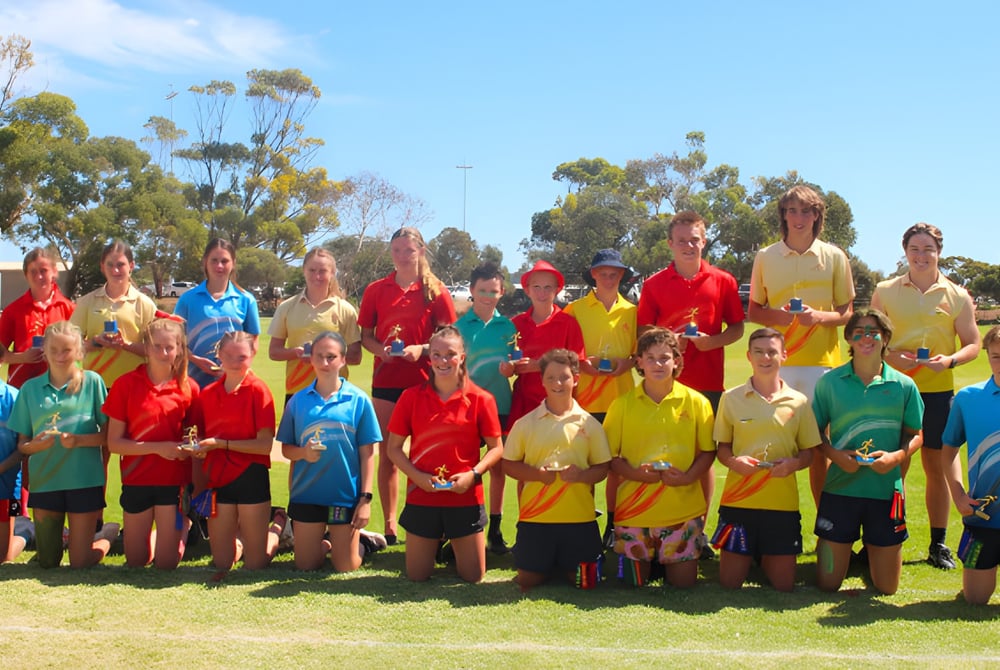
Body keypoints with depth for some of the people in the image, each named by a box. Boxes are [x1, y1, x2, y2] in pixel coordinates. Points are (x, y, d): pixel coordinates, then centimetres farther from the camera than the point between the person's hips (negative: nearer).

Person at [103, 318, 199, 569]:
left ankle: (183, 525, 35)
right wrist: (157, 447, -18)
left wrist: (188, 449, -14)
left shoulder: (188, 388, -2)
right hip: (136, 480, 0)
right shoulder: (126, 384, -7)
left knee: (167, 563, 5)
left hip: (174, 481, 0)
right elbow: (113, 443, -8)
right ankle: (151, 533, 45)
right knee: (136, 561, 13)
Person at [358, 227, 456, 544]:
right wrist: (380, 349, -10)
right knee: (388, 453, 6)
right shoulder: (376, 290, 7)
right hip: (386, 381, 2)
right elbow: (364, 335, 10)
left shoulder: (435, 290, 2)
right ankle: (389, 524, 14)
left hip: (424, 380, -2)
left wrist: (421, 349, -15)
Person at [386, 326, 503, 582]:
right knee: (417, 576, 8)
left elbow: (496, 448, 1)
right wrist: (417, 476, -14)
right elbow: (393, 448, 1)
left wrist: (473, 474, -16)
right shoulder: (411, 397, -1)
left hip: (465, 498, 0)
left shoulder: (480, 399, -3)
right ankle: (435, 544, 41)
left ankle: (456, 546, 39)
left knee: (473, 576, 7)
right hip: (421, 497, 1)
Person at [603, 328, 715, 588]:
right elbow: (610, 455, 1)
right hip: (635, 507, 0)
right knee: (635, 581, 7)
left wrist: (688, 476, -15)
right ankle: (648, 559, 40)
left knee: (683, 581, 5)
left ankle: (665, 561, 36)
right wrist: (636, 473, -18)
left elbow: (708, 451, 3)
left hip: (683, 507, 0)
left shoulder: (695, 402, -1)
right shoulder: (623, 404, 0)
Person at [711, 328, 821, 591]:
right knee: (730, 582, 1)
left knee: (783, 584, 4)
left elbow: (809, 451, 9)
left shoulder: (798, 402, 4)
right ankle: (748, 556, 34)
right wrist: (733, 461, -14)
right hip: (738, 500, -1)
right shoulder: (731, 398, 2)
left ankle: (765, 557, 36)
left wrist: (794, 463, -13)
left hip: (782, 502, 1)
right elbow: (722, 448, 8)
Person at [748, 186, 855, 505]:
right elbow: (753, 311, 12)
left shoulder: (835, 257, 6)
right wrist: (778, 315, -9)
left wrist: (819, 316, -13)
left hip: (821, 361, 0)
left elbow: (847, 313, 8)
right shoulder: (765, 257, 8)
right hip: (777, 362, 1)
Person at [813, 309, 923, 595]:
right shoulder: (829, 382, 0)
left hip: (886, 489, 1)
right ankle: (842, 551, 38)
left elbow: (915, 434, 7)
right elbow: (816, 432, 4)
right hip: (840, 488, 0)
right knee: (828, 584, 6)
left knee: (886, 588, 10)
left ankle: (871, 550, 41)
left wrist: (896, 456, -13)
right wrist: (836, 454, -15)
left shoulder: (903, 385, 1)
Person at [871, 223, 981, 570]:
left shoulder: (957, 296, 5)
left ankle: (938, 544, 17)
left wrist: (950, 360, -14)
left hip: (938, 391, 0)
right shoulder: (885, 291, 6)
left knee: (937, 467, 6)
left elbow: (973, 344, 7)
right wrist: (890, 356, -11)